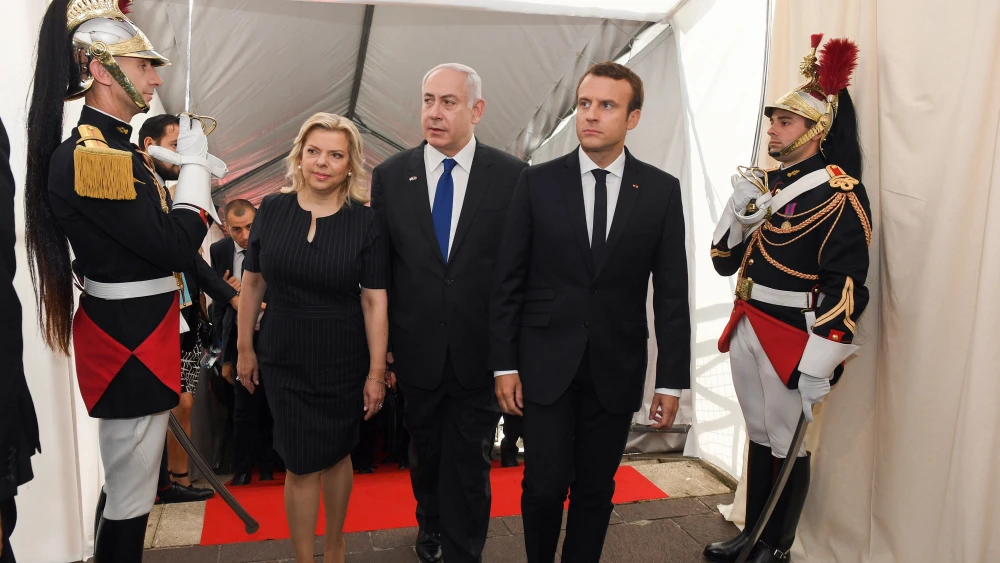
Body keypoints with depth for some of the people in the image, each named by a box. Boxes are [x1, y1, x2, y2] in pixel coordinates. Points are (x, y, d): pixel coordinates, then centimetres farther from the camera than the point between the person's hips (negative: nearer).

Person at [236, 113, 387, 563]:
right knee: (301, 465, 7)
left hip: (344, 361, -1)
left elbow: (375, 300, -9)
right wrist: (245, 348, 6)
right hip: (284, 360, 1)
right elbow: (252, 282, 5)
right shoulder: (271, 209, -4)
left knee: (336, 454, 16)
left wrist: (376, 371, -9)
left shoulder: (365, 221, -9)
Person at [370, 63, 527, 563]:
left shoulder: (512, 176, -7)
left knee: (469, 465, 9)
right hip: (417, 352, 3)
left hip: (481, 354, -2)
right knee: (425, 452, 23)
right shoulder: (390, 175, -1)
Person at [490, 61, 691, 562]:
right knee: (544, 486, 2)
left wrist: (671, 381, -1)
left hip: (616, 369, 1)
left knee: (596, 491, 11)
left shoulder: (661, 191, 0)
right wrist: (504, 365, -3)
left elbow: (671, 293, 1)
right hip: (547, 365, -1)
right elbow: (508, 281, 0)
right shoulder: (538, 182, -2)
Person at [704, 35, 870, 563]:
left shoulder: (839, 193, -13)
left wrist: (819, 365, -21)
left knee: (788, 445, 8)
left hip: (791, 338, -7)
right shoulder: (763, 183, 9)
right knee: (759, 436, 18)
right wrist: (738, 209, -7)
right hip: (747, 329, 7)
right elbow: (725, 261, 10)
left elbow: (846, 287, -18)